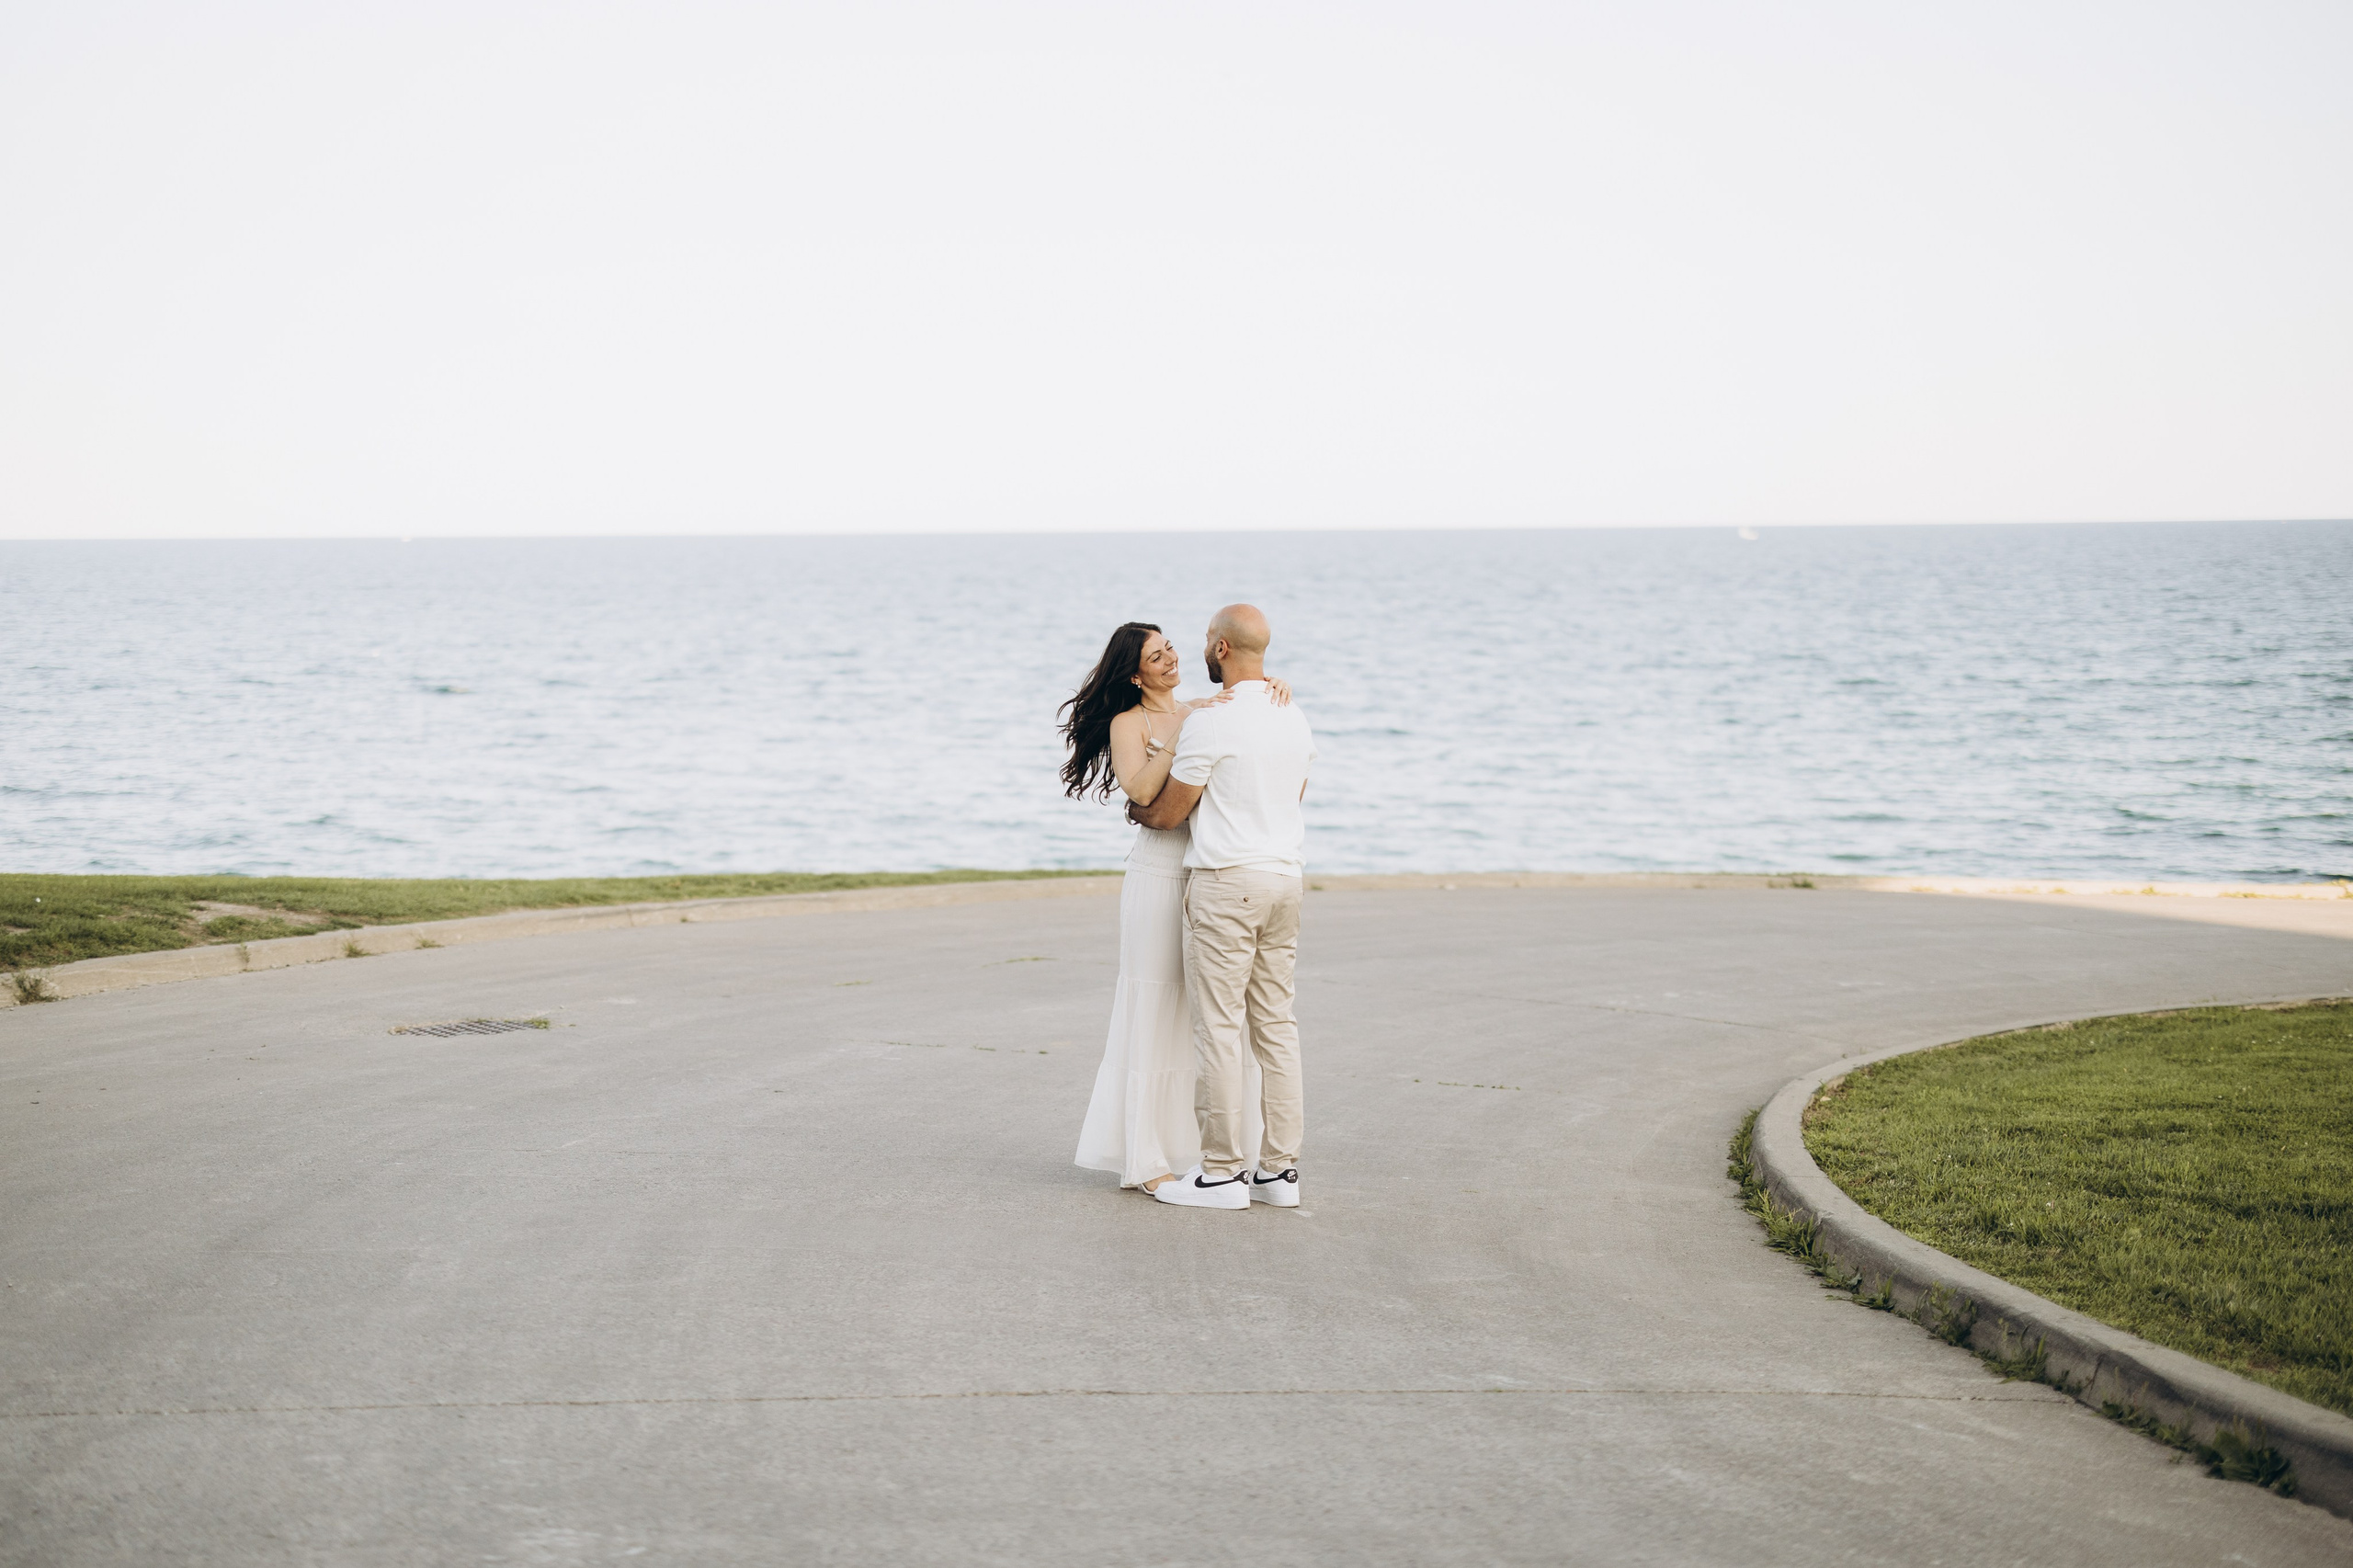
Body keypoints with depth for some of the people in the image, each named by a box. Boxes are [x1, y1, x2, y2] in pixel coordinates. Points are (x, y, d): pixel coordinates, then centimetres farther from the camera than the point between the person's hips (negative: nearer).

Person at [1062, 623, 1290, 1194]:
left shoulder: (1204, 711, 13)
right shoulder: (1129, 723, -3)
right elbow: (1141, 789, -18)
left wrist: (1273, 686, -7)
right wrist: (1188, 731, -21)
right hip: (1159, 874, -6)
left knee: (1204, 1015, 8)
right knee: (1156, 1014, -3)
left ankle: (1199, 1148, 15)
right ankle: (1145, 1160, 1)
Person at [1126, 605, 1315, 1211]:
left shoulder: (1210, 722, -13)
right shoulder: (1295, 718, 10)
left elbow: (1166, 814, -7)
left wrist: (1136, 812, 16)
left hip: (1226, 882, -7)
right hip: (1286, 874, 7)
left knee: (1219, 1026, -3)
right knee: (1274, 1024, 10)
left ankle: (1223, 1172, -1)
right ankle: (1279, 1167, 11)